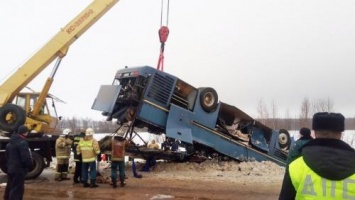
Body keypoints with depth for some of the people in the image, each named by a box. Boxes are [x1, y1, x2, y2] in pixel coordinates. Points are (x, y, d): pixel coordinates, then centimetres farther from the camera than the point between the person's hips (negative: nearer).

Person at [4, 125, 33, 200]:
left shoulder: (10, 142, 10)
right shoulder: (22, 143, -20)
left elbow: (7, 156, 18)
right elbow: (25, 158, -22)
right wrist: (30, 165, -4)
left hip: (10, 169, 9)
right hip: (19, 170, -9)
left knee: (10, 188, 20)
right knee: (17, 190, -5)